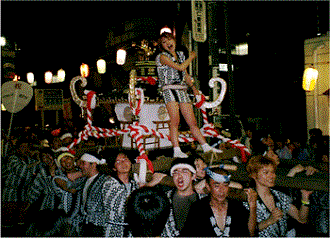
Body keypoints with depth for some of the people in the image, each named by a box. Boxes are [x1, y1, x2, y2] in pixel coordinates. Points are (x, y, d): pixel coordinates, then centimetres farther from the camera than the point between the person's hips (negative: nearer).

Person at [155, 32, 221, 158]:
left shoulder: (180, 55, 20)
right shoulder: (163, 57, -1)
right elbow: (180, 67, -11)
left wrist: (194, 88, 27)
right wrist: (191, 57, 5)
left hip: (182, 90, 5)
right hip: (170, 90, -5)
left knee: (192, 122, 4)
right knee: (175, 120, -18)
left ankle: (206, 147, 9)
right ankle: (176, 150, -17)